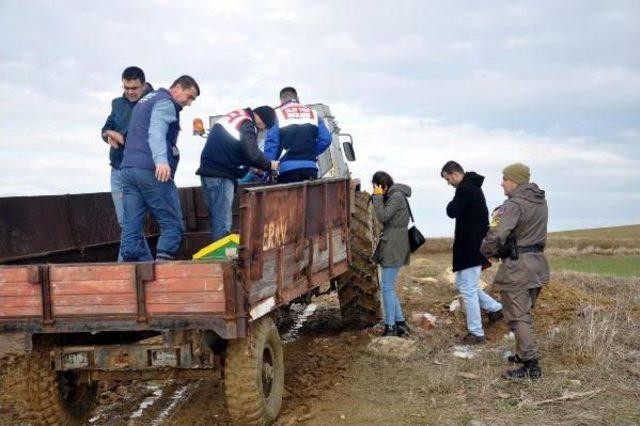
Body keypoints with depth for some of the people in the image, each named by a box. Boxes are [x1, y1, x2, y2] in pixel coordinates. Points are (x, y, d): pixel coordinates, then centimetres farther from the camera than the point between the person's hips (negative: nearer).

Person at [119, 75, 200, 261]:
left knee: (131, 228, 2)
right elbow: (156, 132, -20)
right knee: (172, 225, -4)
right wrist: (161, 160, -33)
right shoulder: (165, 102, -3)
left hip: (128, 168, 9)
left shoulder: (145, 100, 28)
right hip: (152, 170, -9)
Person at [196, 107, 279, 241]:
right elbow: (252, 153, -17)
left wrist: (251, 165, 18)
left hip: (209, 170, 9)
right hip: (221, 174, -9)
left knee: (217, 218, 13)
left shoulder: (234, 116, 17)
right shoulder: (247, 125, -12)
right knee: (222, 221, -8)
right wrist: (269, 165, 0)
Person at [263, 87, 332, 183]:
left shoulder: (277, 115, 3)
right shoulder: (313, 114, 14)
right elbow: (326, 139, 4)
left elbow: (271, 144, -5)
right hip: (310, 167, 3)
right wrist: (311, 153, 15)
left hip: (287, 168, -3)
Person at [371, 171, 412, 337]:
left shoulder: (397, 196, -14)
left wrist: (377, 197, -15)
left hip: (393, 247, -10)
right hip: (390, 246, 10)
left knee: (387, 287, -5)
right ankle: (400, 323, 18)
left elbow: (382, 216, -21)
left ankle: (390, 327, 1)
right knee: (389, 287, 14)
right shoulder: (392, 196, 16)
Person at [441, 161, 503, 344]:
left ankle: (476, 333, 5)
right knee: (462, 282, 21)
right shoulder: (473, 187, 15)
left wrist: (453, 202, -1)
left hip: (470, 247, -10)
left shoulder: (465, 189, -18)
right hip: (475, 245, 10)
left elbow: (452, 211, -22)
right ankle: (495, 308, 26)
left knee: (468, 290, -3)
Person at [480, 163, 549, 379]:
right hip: (537, 265, 9)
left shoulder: (514, 205, -19)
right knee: (525, 313, 22)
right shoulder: (540, 202, 9)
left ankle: (531, 365, -2)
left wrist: (488, 251, -8)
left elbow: (496, 235, -29)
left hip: (516, 268, -9)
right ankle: (523, 354, 32)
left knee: (518, 317, -1)